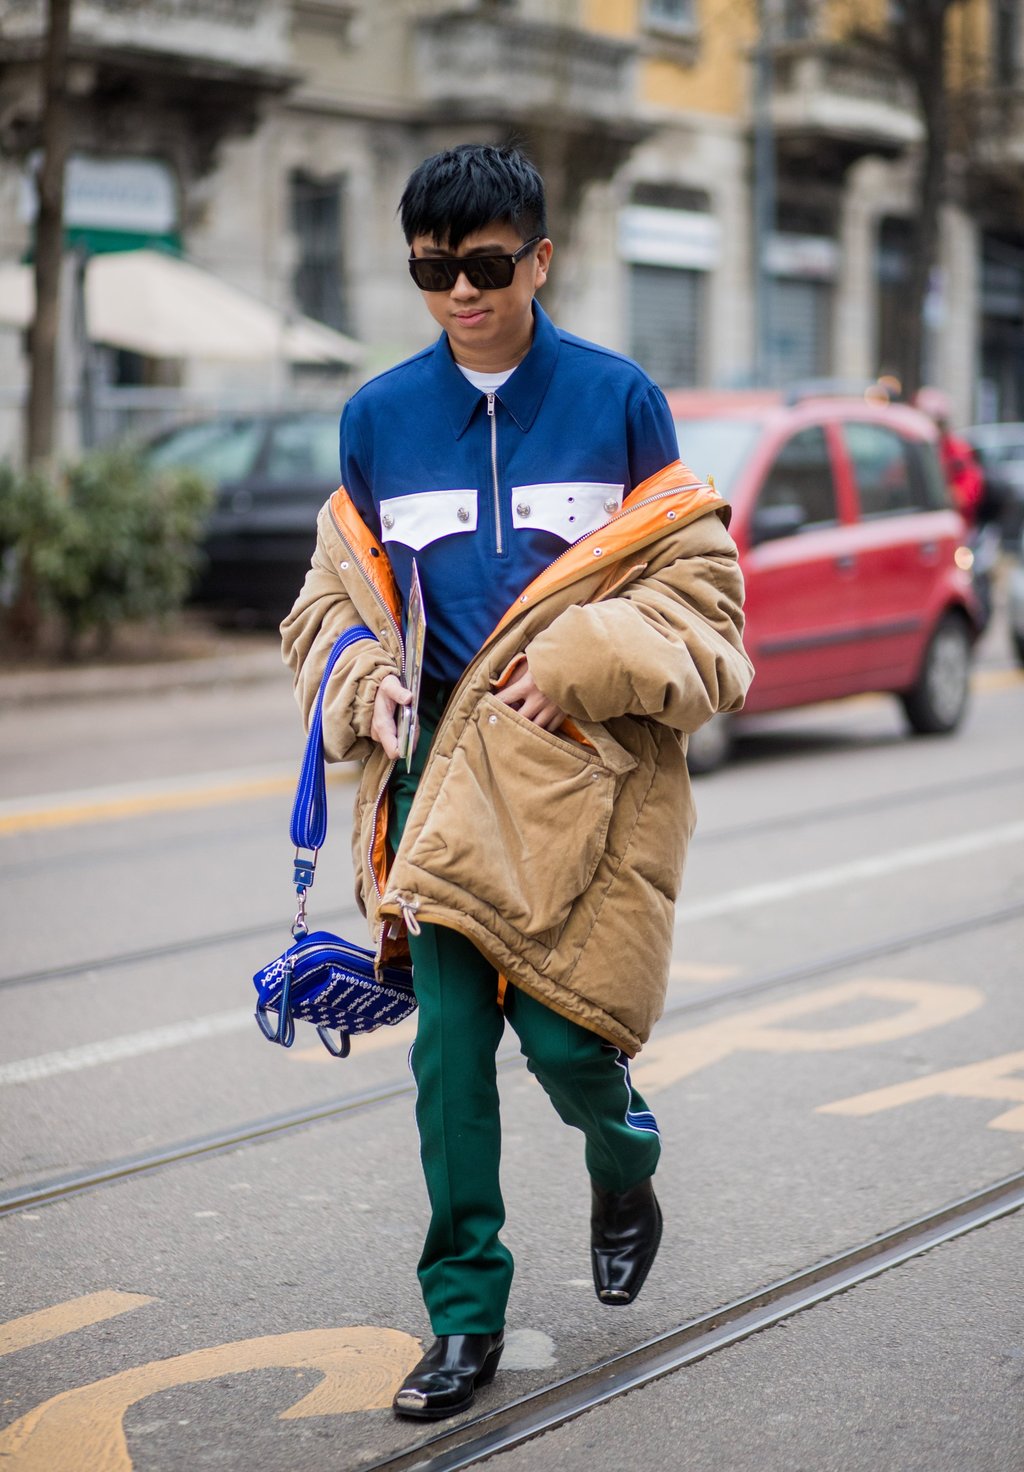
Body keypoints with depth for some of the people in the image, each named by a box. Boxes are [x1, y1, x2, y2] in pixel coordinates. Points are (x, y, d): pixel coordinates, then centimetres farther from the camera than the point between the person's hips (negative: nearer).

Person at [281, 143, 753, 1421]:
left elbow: (698, 587, 2)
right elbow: (339, 590, 17)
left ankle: (623, 1169, 32)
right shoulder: (378, 417, 7)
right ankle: (464, 1317, 11)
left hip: (592, 763, -2)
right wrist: (363, 682, -2)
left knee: (564, 1031, -4)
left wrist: (589, 664, -13)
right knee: (447, 1041, -2)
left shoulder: (618, 400, -1)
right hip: (447, 766, 2)